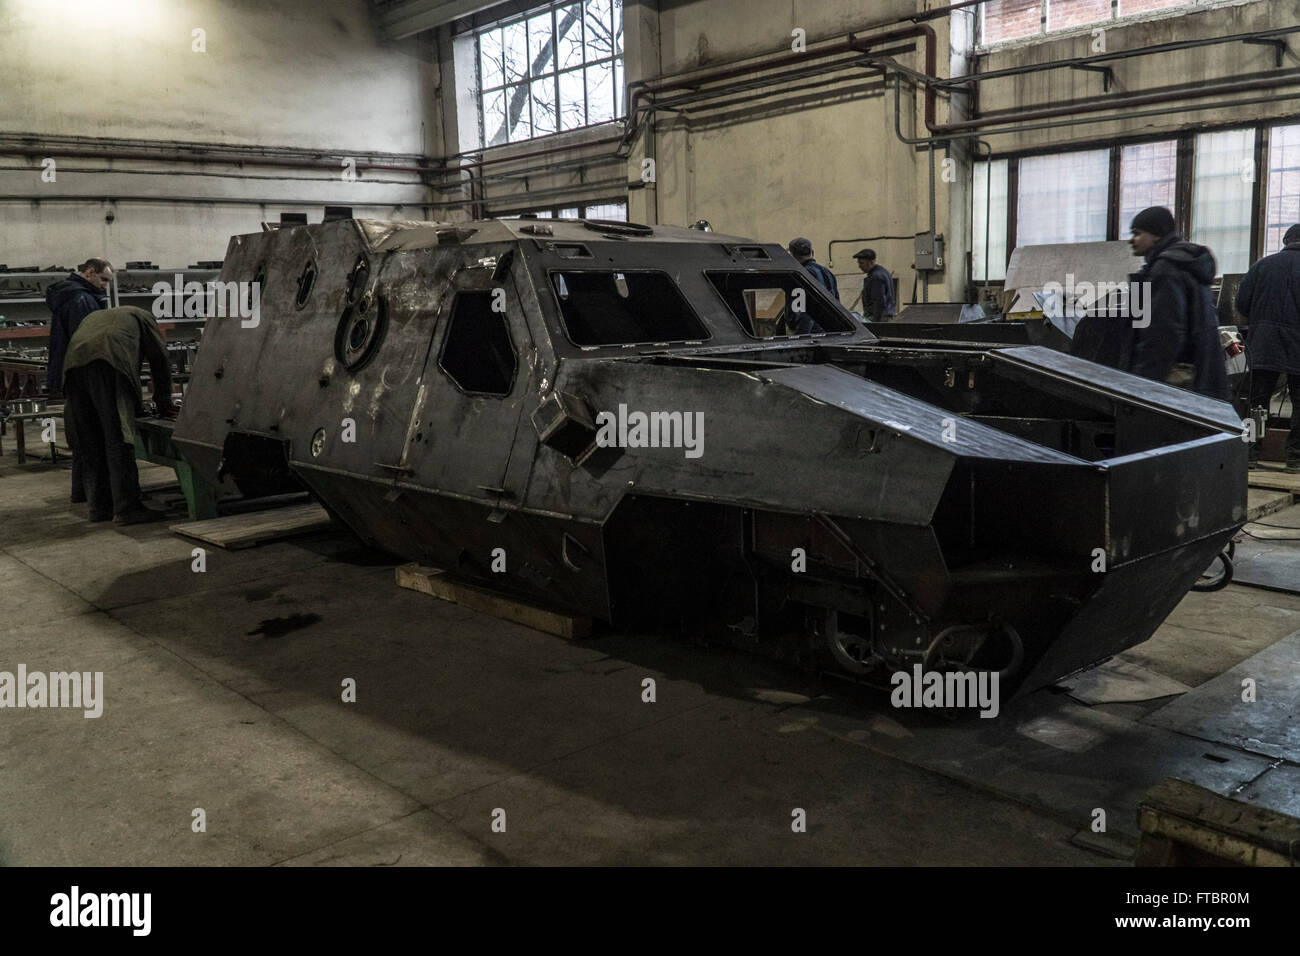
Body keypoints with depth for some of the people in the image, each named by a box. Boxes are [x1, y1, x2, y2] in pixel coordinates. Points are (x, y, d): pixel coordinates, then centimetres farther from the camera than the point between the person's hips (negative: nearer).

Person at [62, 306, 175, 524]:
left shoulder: (93, 317, 41)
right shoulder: (140, 316, 27)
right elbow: (159, 359, 22)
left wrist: (136, 405, 39)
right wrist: (164, 406, 28)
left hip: (73, 365, 6)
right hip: (108, 365, -6)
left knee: (91, 444, 11)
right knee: (118, 441, -6)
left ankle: (99, 507, 16)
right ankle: (126, 509, -6)